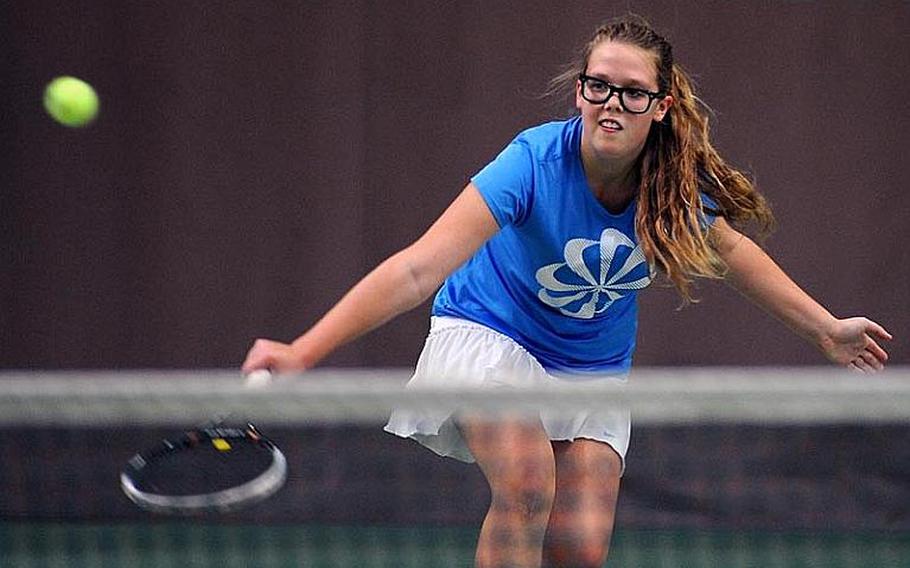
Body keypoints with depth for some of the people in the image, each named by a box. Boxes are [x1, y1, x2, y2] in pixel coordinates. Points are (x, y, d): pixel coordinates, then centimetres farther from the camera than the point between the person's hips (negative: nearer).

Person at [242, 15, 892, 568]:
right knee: (528, 487, -32)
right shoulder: (535, 162, -31)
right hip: (489, 336, -4)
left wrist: (825, 326, 16)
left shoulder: (678, 183, -17)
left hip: (593, 368, 5)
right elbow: (418, 271, -38)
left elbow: (730, 250, 8)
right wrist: (303, 352, -48)